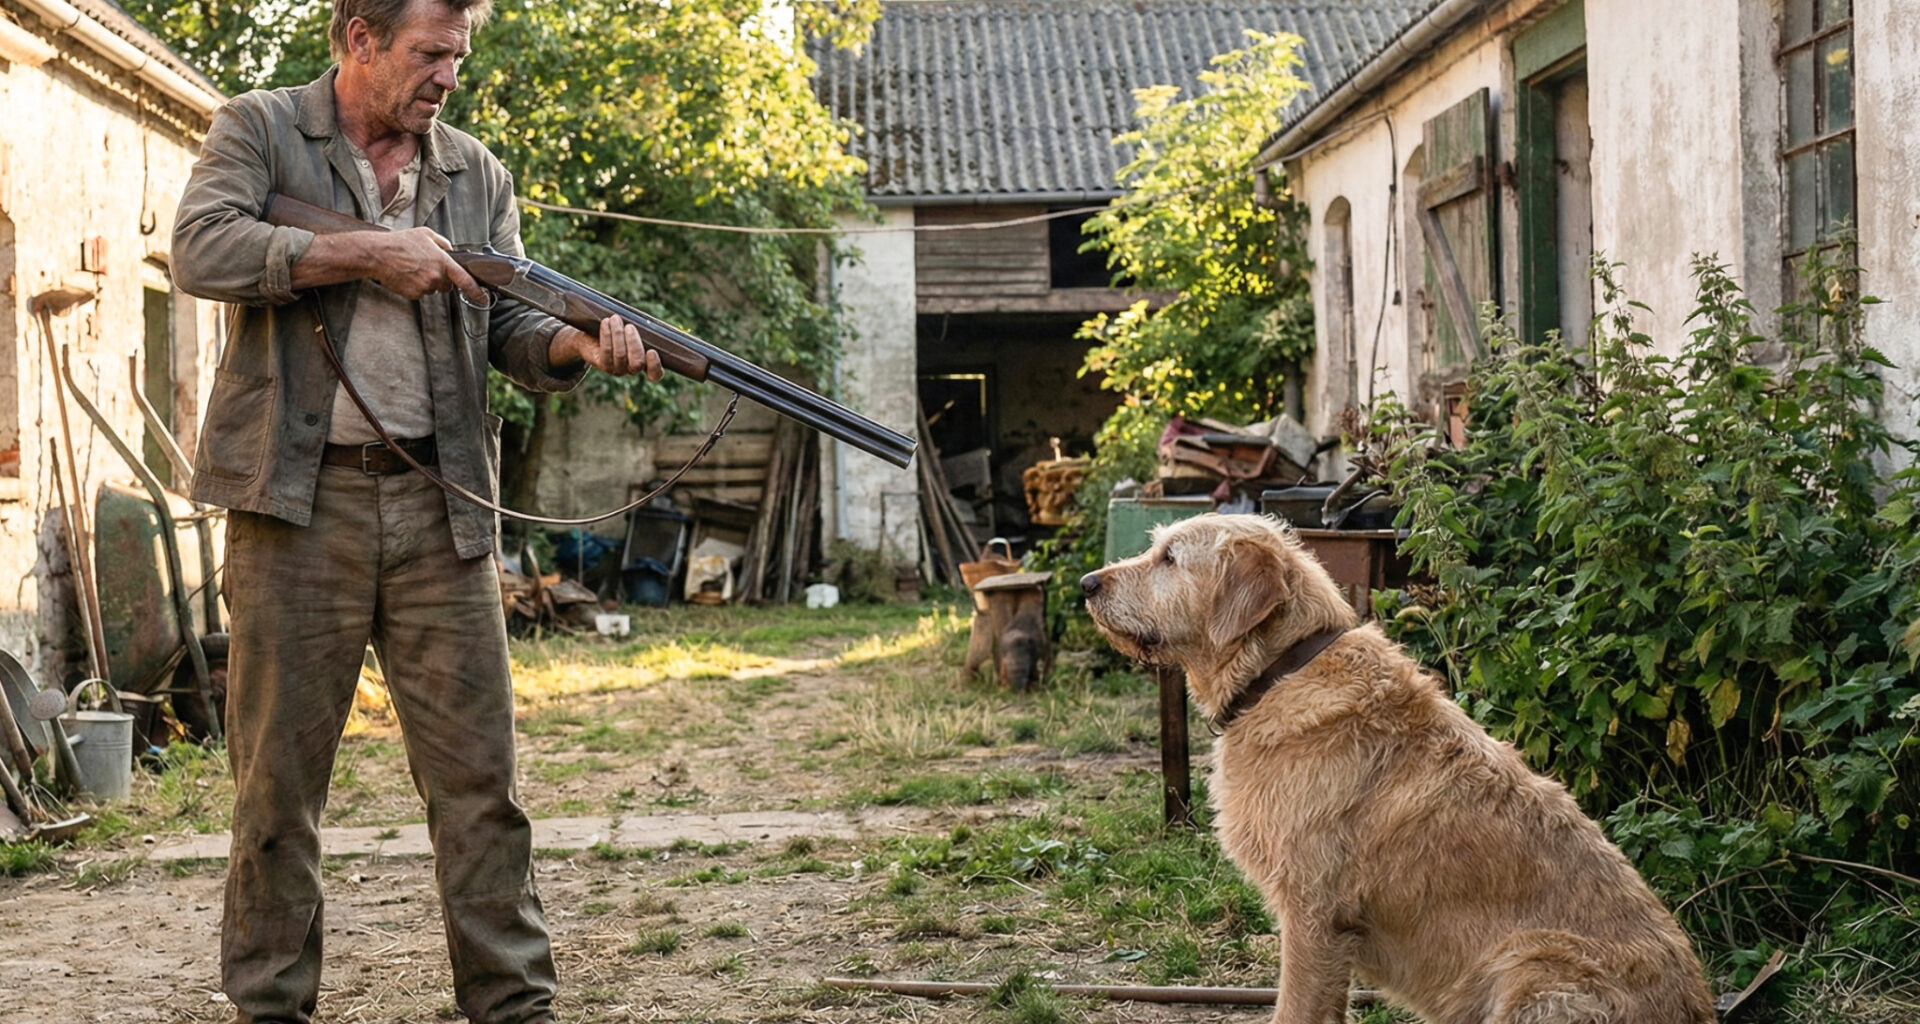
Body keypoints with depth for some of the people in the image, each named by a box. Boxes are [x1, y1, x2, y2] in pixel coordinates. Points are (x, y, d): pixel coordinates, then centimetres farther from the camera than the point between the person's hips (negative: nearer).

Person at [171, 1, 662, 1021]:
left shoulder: (476, 171, 15)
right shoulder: (259, 130, 5)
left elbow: (505, 325, 10)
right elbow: (202, 249, -12)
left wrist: (579, 346, -12)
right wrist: (365, 253, -15)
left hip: (439, 510, 3)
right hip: (298, 499, -3)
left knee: (479, 774, 2)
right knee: (278, 773, 4)